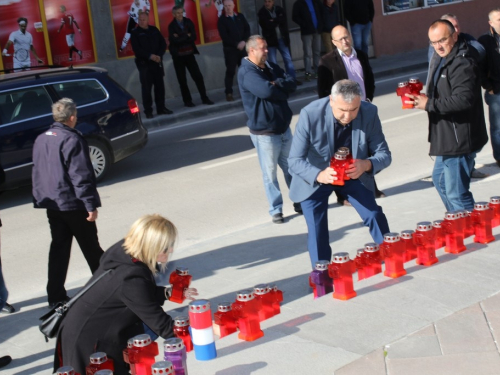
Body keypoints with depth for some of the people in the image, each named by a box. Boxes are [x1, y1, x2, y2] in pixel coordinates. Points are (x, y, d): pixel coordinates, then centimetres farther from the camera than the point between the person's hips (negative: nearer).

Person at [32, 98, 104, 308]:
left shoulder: (41, 140, 8)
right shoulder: (72, 140, -17)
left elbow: (37, 172, 15)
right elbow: (81, 176, -20)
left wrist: (41, 199, 22)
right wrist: (91, 205, -17)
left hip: (52, 204, 7)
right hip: (73, 204, -7)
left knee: (59, 248, 11)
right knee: (91, 247, 6)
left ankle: (56, 296, 10)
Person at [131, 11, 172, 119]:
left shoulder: (154, 30, 10)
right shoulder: (135, 33, -2)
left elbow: (163, 44, 7)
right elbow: (136, 49, -11)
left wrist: (159, 55, -10)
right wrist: (150, 56, -19)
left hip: (157, 62, 4)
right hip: (144, 64, -4)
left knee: (160, 86, 7)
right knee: (146, 87, -5)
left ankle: (161, 108, 16)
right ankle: (148, 111, -1)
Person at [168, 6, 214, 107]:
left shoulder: (188, 22, 3)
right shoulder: (172, 26, -5)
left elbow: (193, 37, -8)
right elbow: (174, 40, -19)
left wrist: (180, 38, -14)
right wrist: (187, 36, -11)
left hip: (189, 53, 2)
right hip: (178, 56, -2)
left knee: (198, 76, -1)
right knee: (182, 79, 3)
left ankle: (204, 98, 7)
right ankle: (187, 100, 13)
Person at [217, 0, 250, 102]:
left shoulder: (240, 16, 9)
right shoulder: (222, 19, -2)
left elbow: (247, 29, 6)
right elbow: (224, 36, -10)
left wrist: (244, 41, -11)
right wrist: (236, 44, -15)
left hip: (243, 47, 4)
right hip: (230, 49, -4)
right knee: (230, 71, -5)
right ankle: (229, 93, -2)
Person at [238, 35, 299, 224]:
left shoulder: (271, 67, 9)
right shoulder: (246, 72, -16)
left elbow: (292, 84, 0)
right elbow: (266, 90, -30)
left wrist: (277, 84, -19)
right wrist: (282, 90, -11)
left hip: (284, 127, 7)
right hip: (264, 132, -7)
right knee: (270, 174, 2)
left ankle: (300, 202, 28)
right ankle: (276, 210, 13)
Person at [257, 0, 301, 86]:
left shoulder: (279, 10, 4)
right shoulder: (262, 13, -6)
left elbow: (283, 20, -12)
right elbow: (267, 25, -18)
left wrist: (273, 21, -18)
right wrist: (277, 22, -9)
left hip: (282, 38, 3)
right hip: (270, 39, -3)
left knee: (288, 59, 7)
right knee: (273, 62, -1)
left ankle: (292, 79, 14)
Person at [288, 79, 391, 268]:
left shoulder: (369, 113, -22)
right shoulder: (310, 114, -30)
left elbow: (384, 154, -15)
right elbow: (295, 160, -26)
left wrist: (367, 164, -39)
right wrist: (319, 175, -46)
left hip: (353, 175, 2)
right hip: (315, 178, -2)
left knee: (375, 216, -2)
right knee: (317, 231, -6)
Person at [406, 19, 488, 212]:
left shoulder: (462, 64, -20)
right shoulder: (440, 60, 14)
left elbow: (463, 100, -31)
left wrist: (429, 104, -23)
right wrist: (423, 98, 8)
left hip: (459, 140, -12)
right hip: (447, 138, 12)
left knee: (456, 193, -9)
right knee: (440, 180, 25)